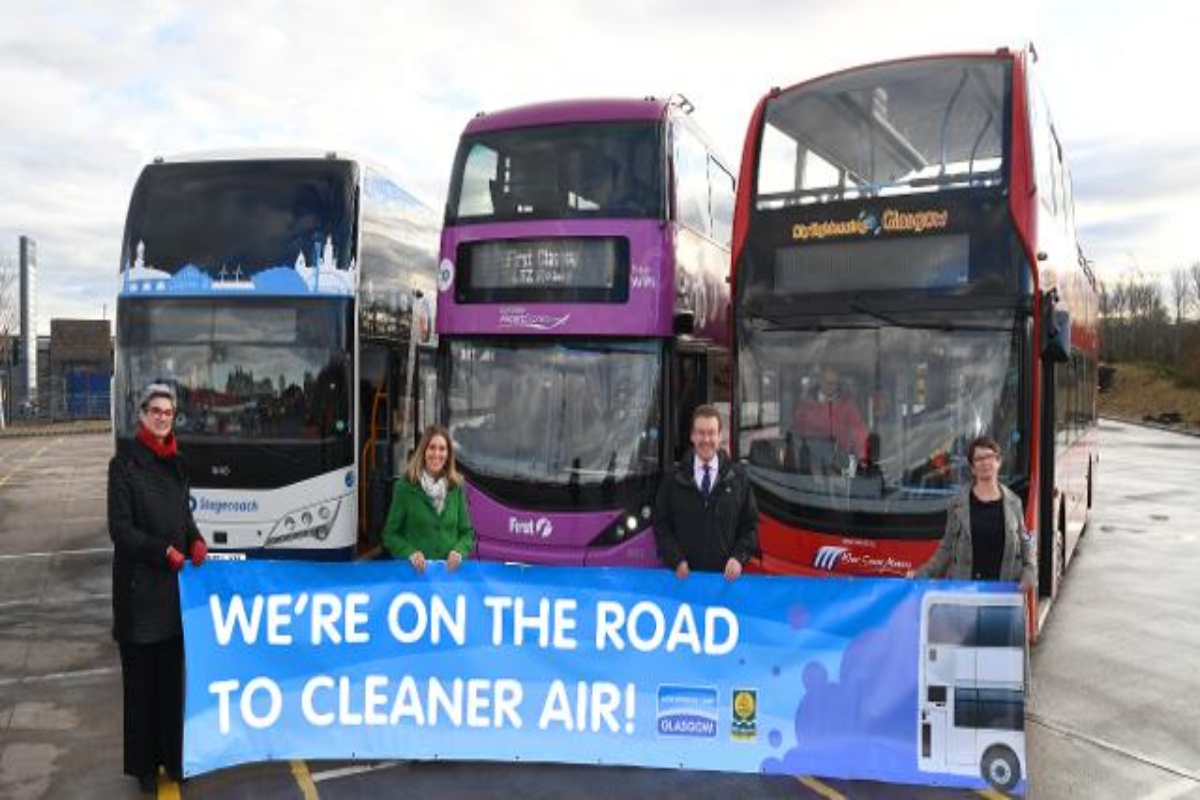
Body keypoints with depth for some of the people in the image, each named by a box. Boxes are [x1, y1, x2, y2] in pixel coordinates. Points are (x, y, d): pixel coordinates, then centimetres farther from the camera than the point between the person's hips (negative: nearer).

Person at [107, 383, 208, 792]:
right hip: (139, 584, -5)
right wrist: (165, 551, -17)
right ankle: (143, 762, 16)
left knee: (172, 672, 12)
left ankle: (171, 754, 23)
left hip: (176, 582, 5)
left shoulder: (176, 463, 10)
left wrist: (196, 542, -2)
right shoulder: (125, 464, -8)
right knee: (141, 676, 4)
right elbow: (120, 528, -12)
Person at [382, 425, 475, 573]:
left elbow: (467, 533, 13)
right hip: (415, 570, -2)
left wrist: (459, 552, -6)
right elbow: (390, 534, 4)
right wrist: (410, 553, -12)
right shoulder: (405, 486, -1)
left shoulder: (456, 487, 8)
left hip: (450, 569, 2)